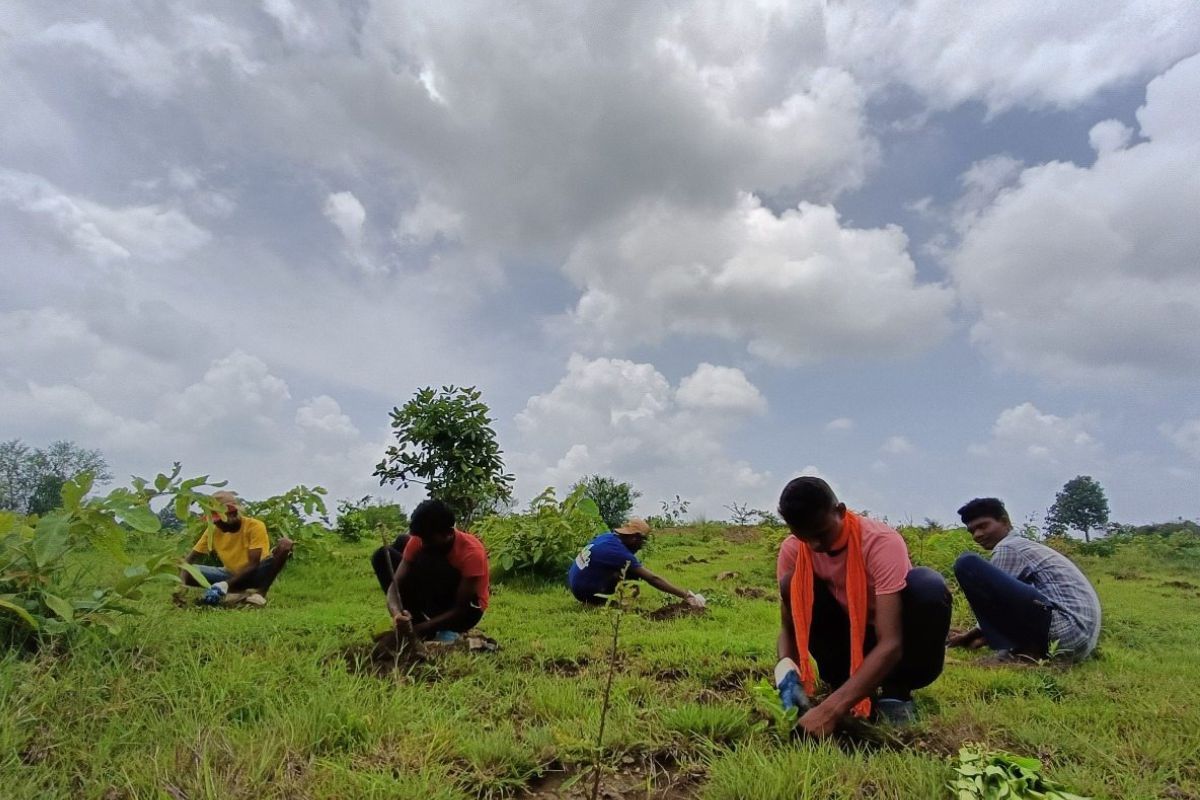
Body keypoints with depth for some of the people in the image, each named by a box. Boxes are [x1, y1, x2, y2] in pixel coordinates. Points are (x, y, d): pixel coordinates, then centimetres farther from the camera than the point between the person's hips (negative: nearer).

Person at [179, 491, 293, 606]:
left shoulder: (255, 526, -19)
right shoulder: (213, 530, -5)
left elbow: (253, 565, -25)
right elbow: (190, 559, -5)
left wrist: (226, 584, -37)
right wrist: (182, 582, -26)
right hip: (232, 575, 5)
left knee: (285, 544, -31)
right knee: (188, 573, -17)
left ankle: (259, 591, -23)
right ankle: (238, 593, -18)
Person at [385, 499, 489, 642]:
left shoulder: (471, 552, -29)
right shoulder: (419, 541, -16)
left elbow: (461, 608, -28)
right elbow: (395, 584, -22)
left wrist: (422, 628, -37)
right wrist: (397, 614, -43)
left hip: (467, 611, -6)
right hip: (435, 601, 6)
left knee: (427, 560, -31)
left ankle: (445, 631, -19)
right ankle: (412, 624, -6)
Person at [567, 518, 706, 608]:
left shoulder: (609, 536, -1)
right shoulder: (618, 551, -24)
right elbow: (652, 579, -26)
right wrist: (686, 595, -25)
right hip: (586, 593, -8)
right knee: (633, 574, -13)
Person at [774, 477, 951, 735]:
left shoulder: (882, 542, -29)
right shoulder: (792, 550, -16)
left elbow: (890, 644, -35)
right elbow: (788, 628, -9)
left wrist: (833, 708, -45)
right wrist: (786, 671, -33)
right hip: (851, 641, 3)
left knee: (928, 584, -31)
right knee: (793, 586, -23)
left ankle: (895, 692, -11)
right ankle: (840, 683, -6)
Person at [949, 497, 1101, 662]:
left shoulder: (1007, 548, -2)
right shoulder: (1024, 545, 26)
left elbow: (995, 600, -2)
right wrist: (982, 633, 26)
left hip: (1065, 630, -11)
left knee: (968, 565, -16)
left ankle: (1012, 650, -13)